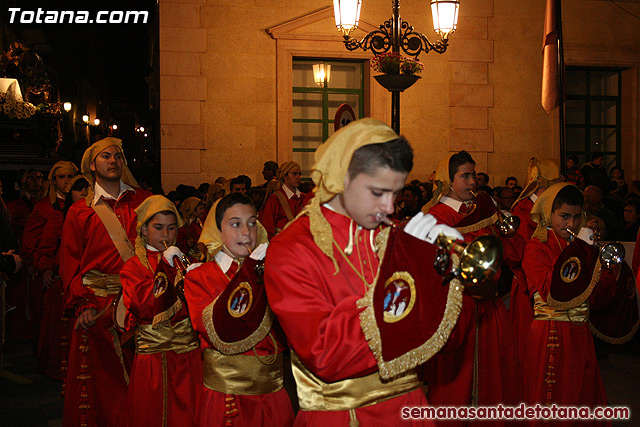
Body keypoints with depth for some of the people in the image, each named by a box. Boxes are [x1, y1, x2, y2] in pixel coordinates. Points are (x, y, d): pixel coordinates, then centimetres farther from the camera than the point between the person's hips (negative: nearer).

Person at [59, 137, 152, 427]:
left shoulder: (143, 201, 11)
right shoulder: (80, 212, 9)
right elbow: (69, 263, 4)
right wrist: (82, 304, -9)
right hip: (97, 307, 0)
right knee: (101, 381, 4)